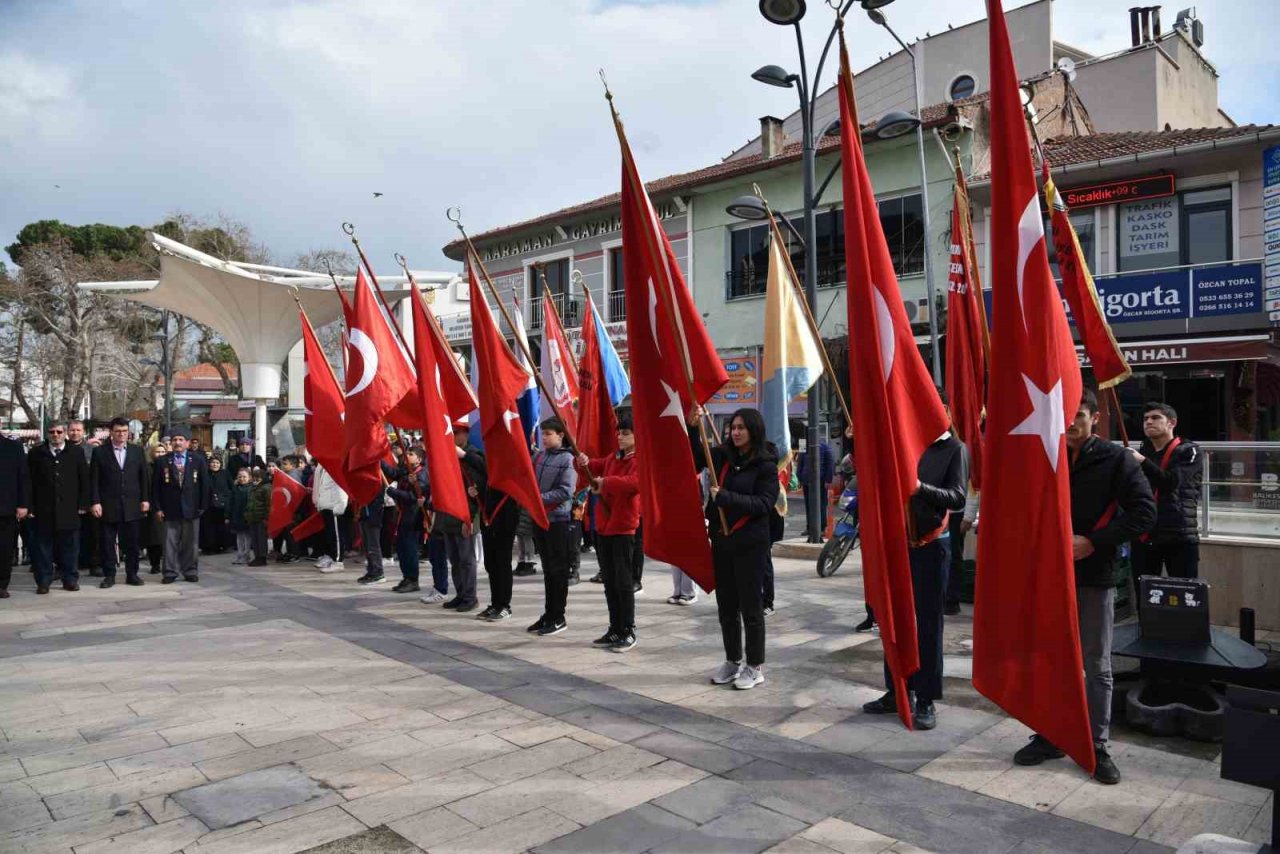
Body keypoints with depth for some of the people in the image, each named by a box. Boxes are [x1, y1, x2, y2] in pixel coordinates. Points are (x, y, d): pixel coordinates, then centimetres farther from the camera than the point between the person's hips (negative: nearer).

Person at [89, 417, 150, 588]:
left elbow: (144, 477, 8)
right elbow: (94, 479, -1)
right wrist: (95, 502, -8)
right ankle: (109, 575, 13)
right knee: (108, 542, 4)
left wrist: (145, 499, 2)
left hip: (132, 505, 1)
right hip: (108, 506, -1)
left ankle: (132, 574, 14)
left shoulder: (137, 451, 8)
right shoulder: (100, 451, 2)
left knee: (132, 542, 6)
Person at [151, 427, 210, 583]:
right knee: (170, 542, 2)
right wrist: (158, 507, -1)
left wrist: (203, 506, -2)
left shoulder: (198, 460, 3)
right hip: (170, 510, 0)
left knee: (190, 543, 7)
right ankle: (170, 572, 10)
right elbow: (156, 486, 5)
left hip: (191, 509, 0)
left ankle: (190, 572, 16)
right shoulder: (163, 461, 4)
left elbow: (205, 484, 3)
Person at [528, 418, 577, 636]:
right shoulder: (539, 455, 10)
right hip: (539, 518, 6)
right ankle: (548, 614, 22)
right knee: (547, 569, 13)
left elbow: (566, 491, -15)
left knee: (558, 570, 1)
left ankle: (558, 618, 9)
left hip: (557, 519, -6)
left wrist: (539, 498, -18)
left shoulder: (567, 458, -8)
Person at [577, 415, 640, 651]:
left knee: (624, 582, -2)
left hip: (623, 528, -8)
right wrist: (586, 463, -5)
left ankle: (628, 632, 8)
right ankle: (615, 629, 22)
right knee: (609, 582, 13)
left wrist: (606, 482, -35)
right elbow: (599, 466, 18)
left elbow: (636, 482, -30)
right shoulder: (613, 457, 13)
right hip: (603, 527, 8)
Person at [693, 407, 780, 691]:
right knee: (726, 606, 13)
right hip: (721, 541, 5)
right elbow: (696, 457, 21)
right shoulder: (722, 456, 5)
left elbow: (764, 503, -15)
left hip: (750, 544, -5)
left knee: (750, 605, 3)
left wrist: (725, 497, -21)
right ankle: (732, 661, 27)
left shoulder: (766, 465, -8)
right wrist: (692, 427, 5)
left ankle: (755, 666, 17)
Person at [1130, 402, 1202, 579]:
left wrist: (1143, 462, -25)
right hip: (1144, 537, 4)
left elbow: (1172, 482, -16)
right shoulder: (1141, 452, 15)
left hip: (1180, 537, -4)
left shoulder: (1188, 451, 1)